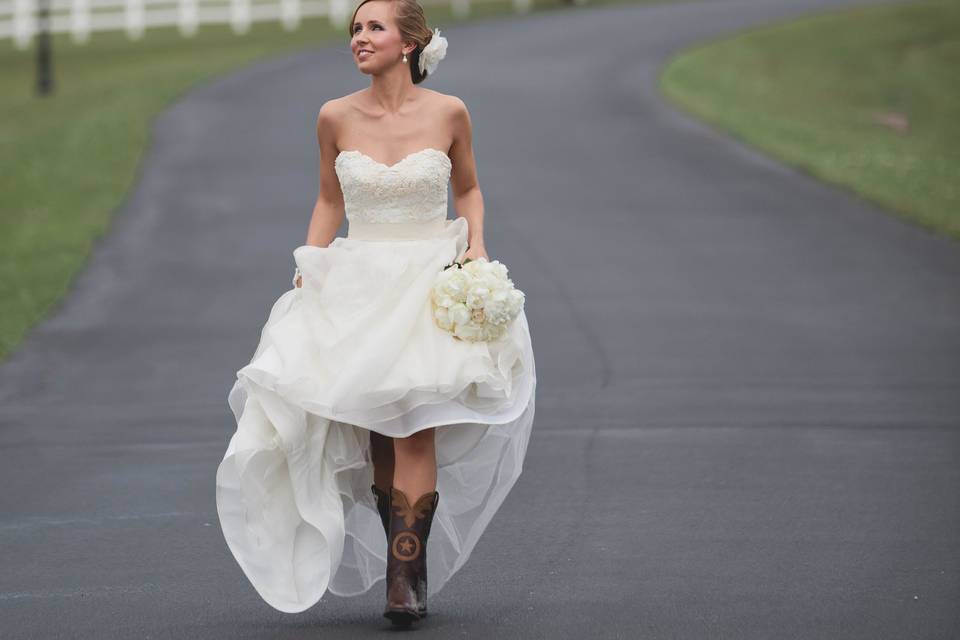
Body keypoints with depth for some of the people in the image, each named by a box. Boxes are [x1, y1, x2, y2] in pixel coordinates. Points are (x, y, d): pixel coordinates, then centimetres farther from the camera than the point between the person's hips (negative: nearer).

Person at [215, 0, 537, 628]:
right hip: (357, 286, 2)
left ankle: (404, 578, -15)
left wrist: (476, 245, -4)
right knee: (377, 436, -2)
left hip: (431, 285, -2)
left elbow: (468, 189, 13)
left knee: (414, 425, -16)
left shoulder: (448, 112, -3)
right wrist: (307, 271, 3)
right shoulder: (336, 117, 1)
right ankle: (409, 564, 11)